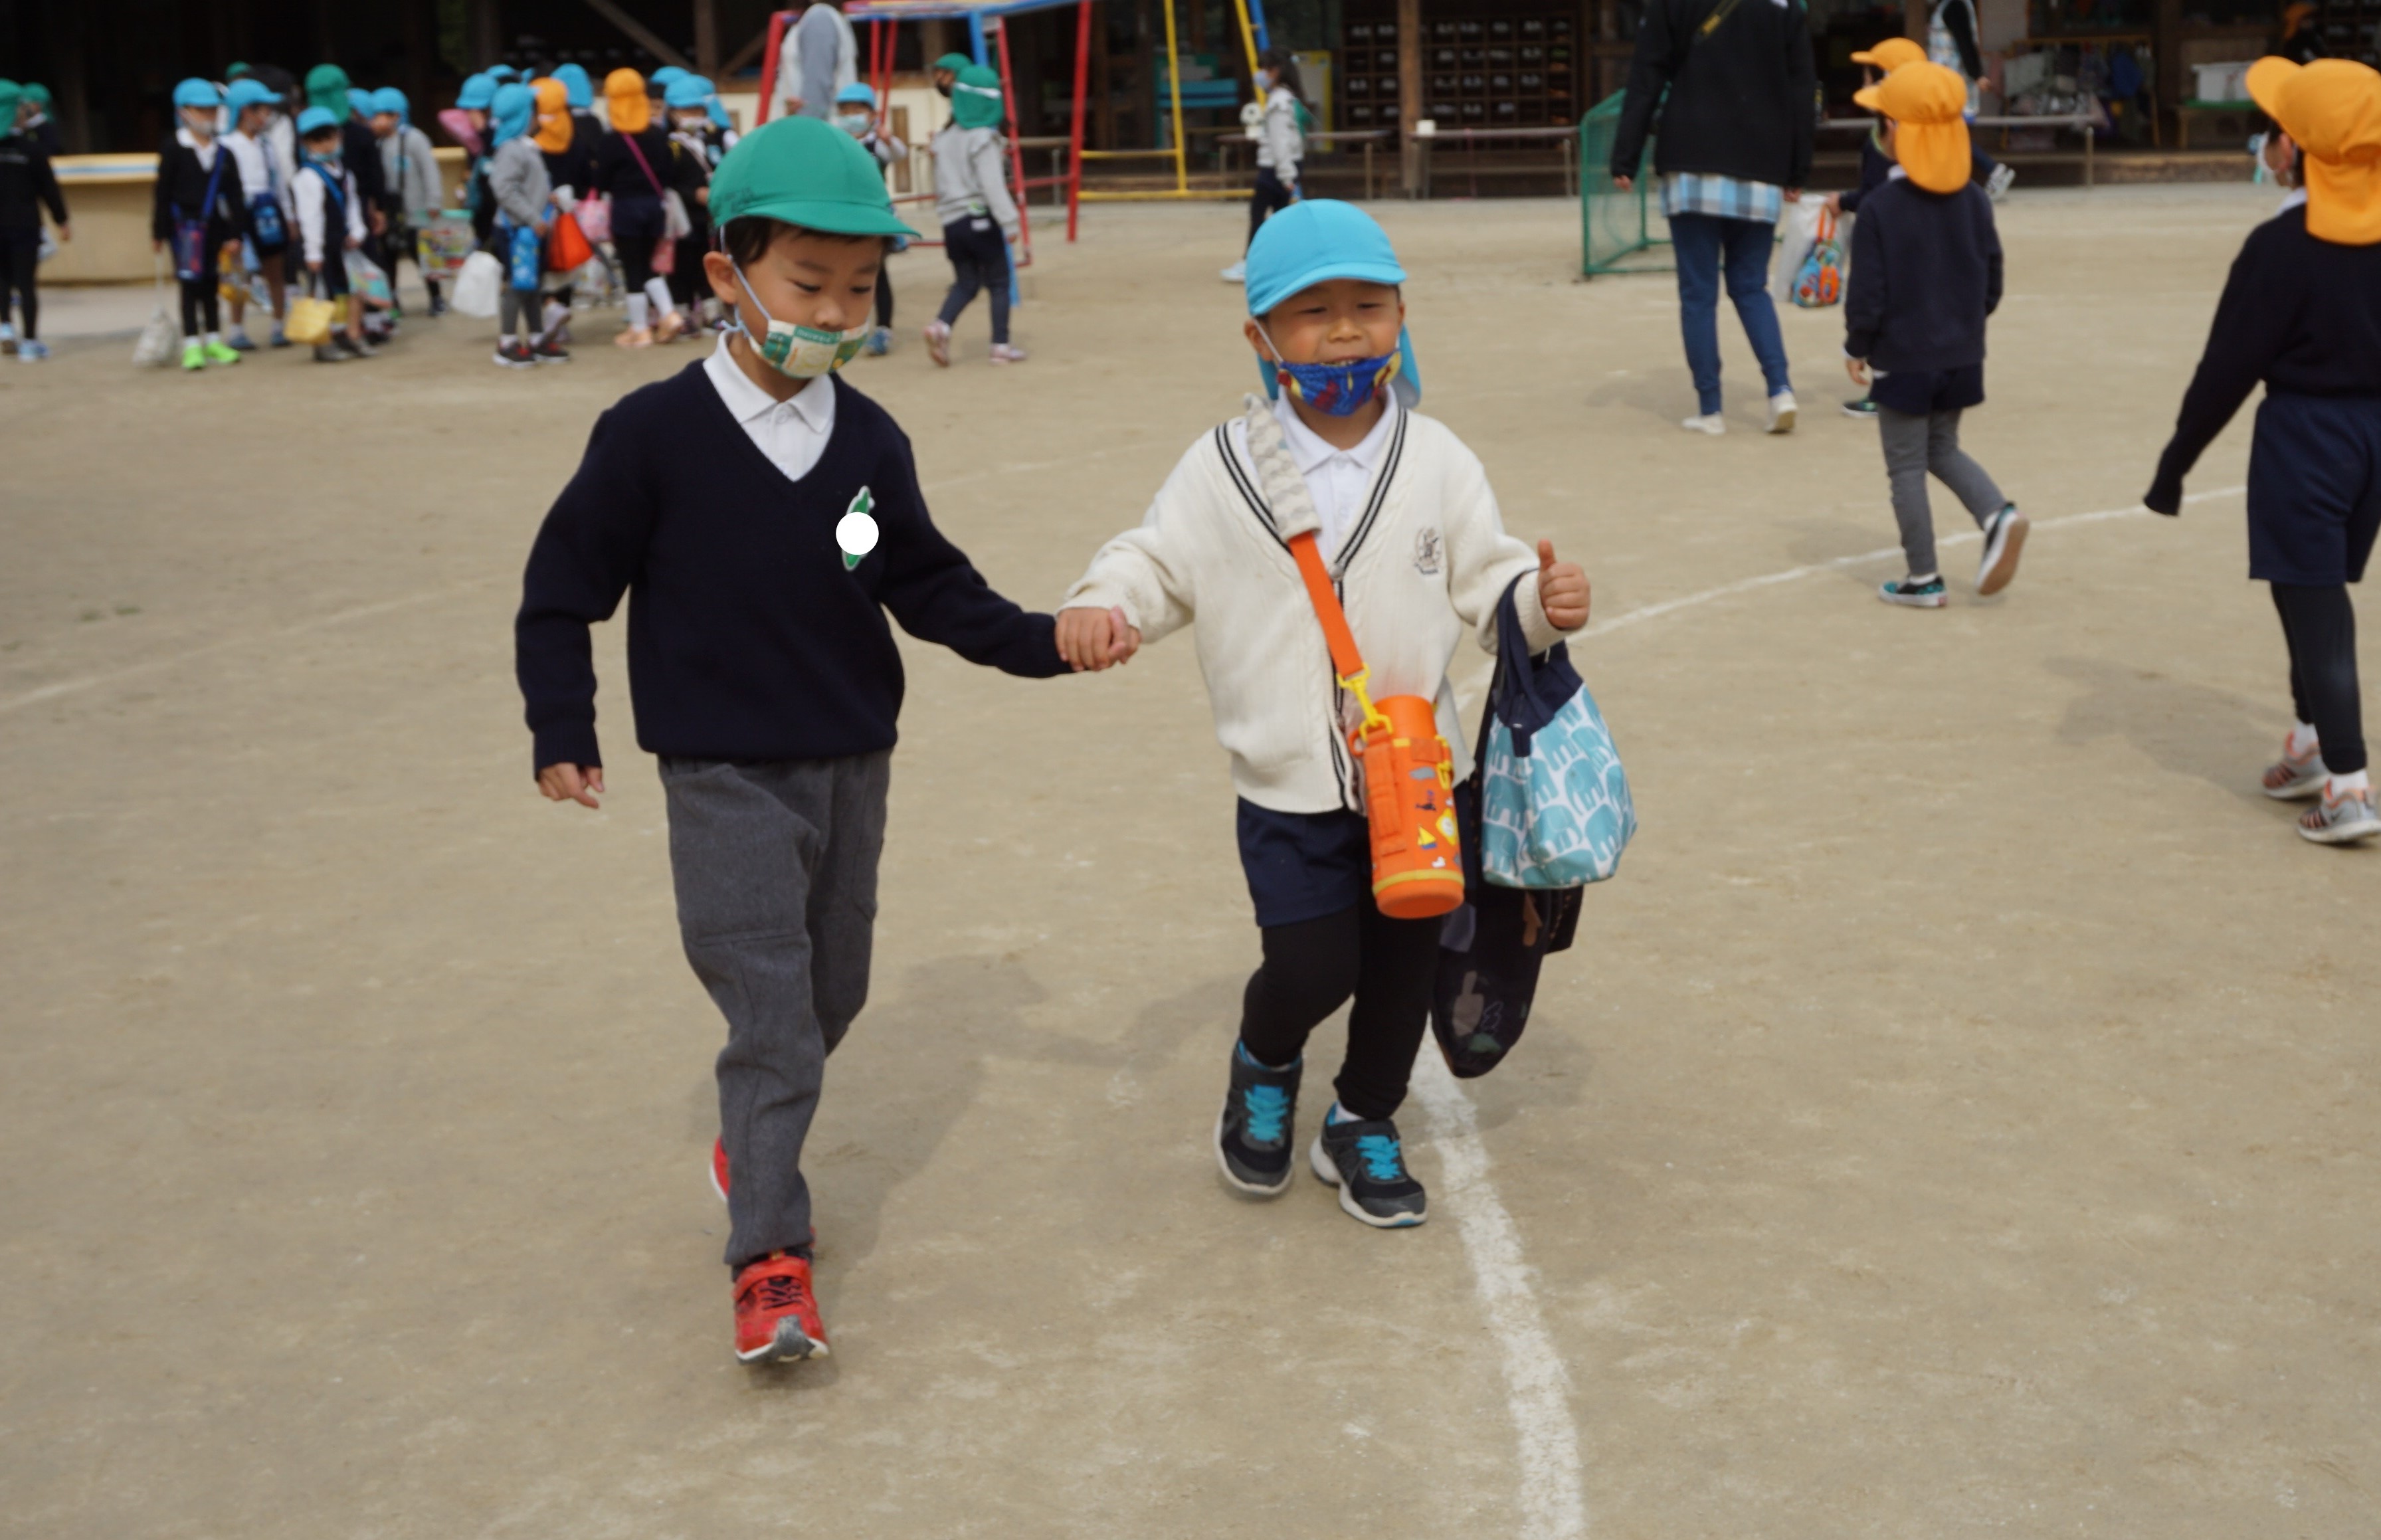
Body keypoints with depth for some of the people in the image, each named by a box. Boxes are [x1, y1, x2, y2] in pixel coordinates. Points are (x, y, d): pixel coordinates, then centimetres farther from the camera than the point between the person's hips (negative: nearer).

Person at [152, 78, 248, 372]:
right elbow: (163, 193, -5)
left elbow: (234, 194, 6)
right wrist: (160, 231, -6)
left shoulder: (223, 154, 6)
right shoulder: (172, 150, -5)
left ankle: (213, 341, 22)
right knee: (191, 284, -2)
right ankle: (192, 345, 2)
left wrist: (236, 230, 0)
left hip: (215, 226, 4)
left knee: (211, 284, 13)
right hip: (185, 224, -4)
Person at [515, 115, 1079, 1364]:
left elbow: (927, 586, 6)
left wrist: (1040, 642, -6)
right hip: (723, 778, -5)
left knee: (831, 994, 17)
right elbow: (564, 586, -5)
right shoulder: (654, 435, -13)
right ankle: (769, 1260, -2)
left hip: (853, 766, 5)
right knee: (771, 1016, -9)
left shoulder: (869, 441, -1)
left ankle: (751, 1138, 43)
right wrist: (562, 733, -4)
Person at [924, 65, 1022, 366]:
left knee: (966, 283, 12)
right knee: (998, 284, 5)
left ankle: (941, 326, -12)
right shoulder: (984, 139, -11)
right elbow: (992, 185, -18)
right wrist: (1009, 222, -17)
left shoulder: (944, 138, 11)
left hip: (952, 221, 7)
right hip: (981, 219, -6)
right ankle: (1001, 346, 5)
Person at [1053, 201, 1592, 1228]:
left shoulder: (1437, 462, 1)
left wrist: (1539, 601, -16)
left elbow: (1481, 578, 4)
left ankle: (1364, 1124, 36)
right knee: (1312, 966, -7)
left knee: (1406, 957, 11)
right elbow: (1159, 563, 2)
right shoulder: (1224, 470, -4)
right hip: (1290, 784, -2)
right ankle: (1263, 1066, 29)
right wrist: (1099, 605, -17)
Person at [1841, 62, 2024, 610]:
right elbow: (1992, 282, 7)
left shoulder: (1880, 209, -15)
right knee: (1943, 449, 22)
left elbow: (1867, 293, -14)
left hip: (1902, 359, -5)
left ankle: (1924, 579, 8)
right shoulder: (1975, 201, 1)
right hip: (1963, 355, 5)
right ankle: (1998, 514, -2)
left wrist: (1856, 348, 0)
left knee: (1907, 467, 5)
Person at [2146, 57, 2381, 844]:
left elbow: (2228, 368, -15)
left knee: (2312, 605, -2)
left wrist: (2174, 463, -7)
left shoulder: (2281, 247, -17)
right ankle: (2313, 740, 33)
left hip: (2304, 432, -6)